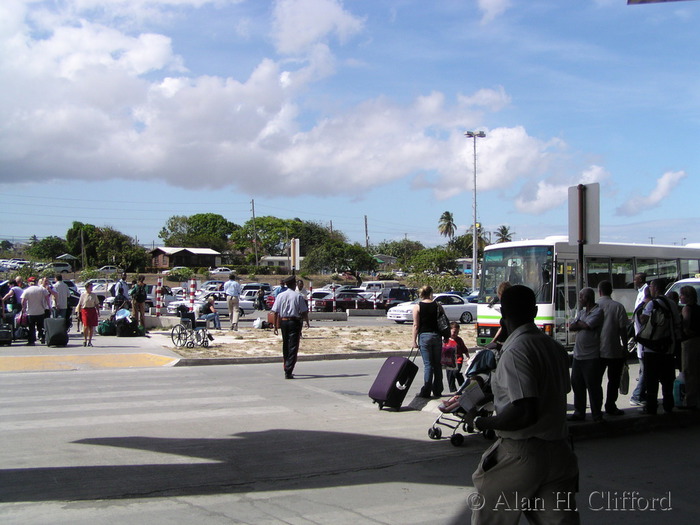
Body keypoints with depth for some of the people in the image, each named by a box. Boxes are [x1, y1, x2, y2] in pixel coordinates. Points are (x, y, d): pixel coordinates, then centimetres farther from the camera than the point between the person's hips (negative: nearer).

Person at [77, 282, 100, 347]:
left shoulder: (94, 295, 10)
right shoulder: (83, 295, 3)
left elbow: (97, 304, 15)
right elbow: (80, 305, 4)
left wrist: (98, 312, 8)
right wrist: (78, 313, 0)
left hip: (92, 311, 3)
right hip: (85, 310, -3)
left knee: (91, 327, 3)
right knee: (86, 326, -11)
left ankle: (89, 341, 10)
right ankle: (85, 340, 3)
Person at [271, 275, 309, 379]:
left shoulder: (280, 296, 2)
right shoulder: (298, 296, -7)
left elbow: (275, 312, -1)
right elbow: (304, 312, -6)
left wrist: (275, 325, 4)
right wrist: (307, 322, 11)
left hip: (283, 322, 4)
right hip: (295, 322, -4)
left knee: (285, 346, 18)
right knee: (293, 347, -2)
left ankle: (287, 369, 29)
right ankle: (288, 372, -9)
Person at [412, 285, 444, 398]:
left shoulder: (417, 306, -4)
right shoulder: (437, 305, 4)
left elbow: (416, 325, -6)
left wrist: (414, 341, -3)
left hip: (424, 336, -2)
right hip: (437, 336, 2)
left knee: (428, 364, -2)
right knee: (437, 364, 10)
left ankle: (426, 391, -5)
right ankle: (437, 391, 15)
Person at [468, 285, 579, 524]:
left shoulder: (516, 351, -18)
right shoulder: (555, 347, 7)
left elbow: (525, 413, -26)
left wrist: (480, 422, -13)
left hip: (521, 454, -7)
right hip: (559, 453, 7)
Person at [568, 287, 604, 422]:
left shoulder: (598, 311, -7)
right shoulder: (582, 312, 17)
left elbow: (587, 326, -18)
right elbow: (571, 327, 8)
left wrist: (578, 323, 1)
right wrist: (582, 324, -9)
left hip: (591, 356, -8)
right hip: (578, 355, 8)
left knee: (593, 386, -2)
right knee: (577, 385, 10)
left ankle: (597, 415, 7)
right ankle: (579, 412, 20)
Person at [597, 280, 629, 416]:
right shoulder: (618, 307, -6)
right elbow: (623, 329, -6)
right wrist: (625, 347, 1)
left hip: (597, 351, 2)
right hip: (615, 351, -2)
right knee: (613, 380, 8)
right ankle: (610, 407, 10)